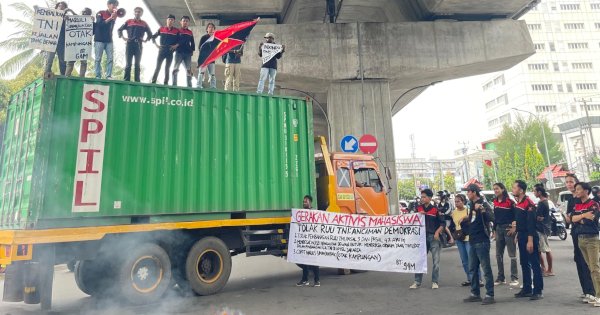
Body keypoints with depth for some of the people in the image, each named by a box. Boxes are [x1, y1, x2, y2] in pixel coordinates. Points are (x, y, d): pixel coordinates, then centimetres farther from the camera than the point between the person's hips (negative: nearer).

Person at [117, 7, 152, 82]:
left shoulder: (144, 23, 11)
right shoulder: (128, 22, 9)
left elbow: (150, 34, 21)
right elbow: (119, 30, 15)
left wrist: (145, 40, 10)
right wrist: (123, 38, 4)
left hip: (138, 45, 0)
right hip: (129, 44, 0)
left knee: (137, 64, 0)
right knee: (128, 64, -2)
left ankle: (137, 81, 1)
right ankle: (126, 80, -1)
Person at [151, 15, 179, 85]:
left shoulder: (176, 31, 3)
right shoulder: (161, 29, 6)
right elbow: (153, 37, 12)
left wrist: (176, 45, -12)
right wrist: (156, 45, 1)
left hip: (170, 52, 0)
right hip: (161, 50, 0)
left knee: (167, 68, 5)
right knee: (158, 66, -3)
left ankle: (166, 83, 8)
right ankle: (153, 82, -3)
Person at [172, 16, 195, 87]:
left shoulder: (190, 32, 13)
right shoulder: (177, 31, 6)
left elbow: (192, 43, 17)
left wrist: (192, 50, 7)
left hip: (188, 53, 2)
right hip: (179, 52, -2)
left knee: (188, 70, 2)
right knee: (175, 68, -4)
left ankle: (189, 86, 4)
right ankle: (174, 85, -3)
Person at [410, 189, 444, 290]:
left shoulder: (435, 209, -2)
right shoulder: (418, 209, 7)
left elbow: (443, 223, 0)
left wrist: (437, 232, -13)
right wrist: (419, 214, -9)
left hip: (433, 237, -3)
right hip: (422, 237, 3)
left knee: (436, 261, 2)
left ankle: (435, 282, 15)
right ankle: (417, 282, 11)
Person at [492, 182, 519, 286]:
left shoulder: (510, 202, -9)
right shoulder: (495, 202, 9)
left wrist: (514, 227, -17)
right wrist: (494, 230, 13)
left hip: (508, 229, -6)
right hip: (498, 229, 6)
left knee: (512, 255, 2)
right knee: (498, 255, 10)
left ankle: (514, 278, 10)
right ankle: (501, 277, 19)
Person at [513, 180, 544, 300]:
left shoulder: (529, 203, -15)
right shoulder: (517, 203, 11)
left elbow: (531, 223, -20)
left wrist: (530, 240, -22)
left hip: (529, 237, -9)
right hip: (521, 236, 9)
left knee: (534, 264, -2)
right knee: (524, 263, 14)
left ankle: (538, 291, 5)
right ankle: (527, 289, 23)